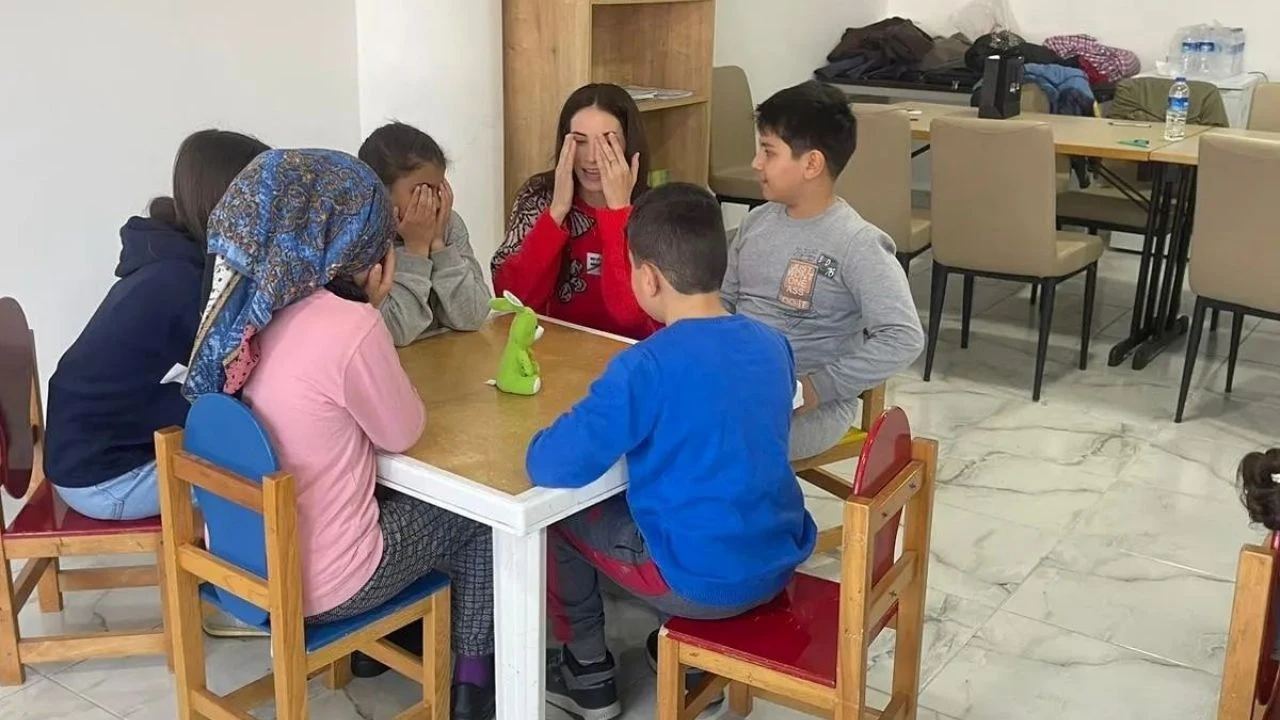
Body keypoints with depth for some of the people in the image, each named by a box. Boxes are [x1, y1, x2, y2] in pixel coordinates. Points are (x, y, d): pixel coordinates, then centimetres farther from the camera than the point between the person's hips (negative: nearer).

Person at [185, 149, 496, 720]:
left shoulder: (249, 306, -4)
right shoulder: (350, 327, -27)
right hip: (315, 583, -7)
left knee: (405, 498, 30)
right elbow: (402, 433, -12)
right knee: (478, 521, 15)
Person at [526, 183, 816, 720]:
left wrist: (550, 437, -2)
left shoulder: (647, 365, -21)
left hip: (704, 581, -6)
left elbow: (552, 465, -24)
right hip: (778, 564, 7)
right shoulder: (772, 344, 0)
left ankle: (589, 674, 27)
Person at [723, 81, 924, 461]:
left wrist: (820, 386, -21)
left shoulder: (856, 244, -13)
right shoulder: (756, 222, 8)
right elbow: (723, 302, 18)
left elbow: (903, 339, -20)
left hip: (808, 404, -6)